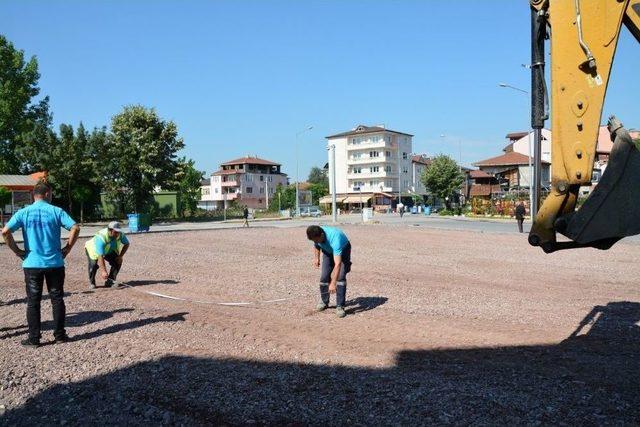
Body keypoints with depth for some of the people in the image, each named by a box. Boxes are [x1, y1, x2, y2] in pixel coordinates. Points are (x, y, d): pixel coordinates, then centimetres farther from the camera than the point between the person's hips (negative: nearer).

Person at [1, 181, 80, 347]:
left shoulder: (24, 212, 2)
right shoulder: (56, 211, -1)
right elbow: (75, 228, -11)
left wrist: (18, 251, 0)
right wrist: (67, 249, -2)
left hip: (32, 264, 1)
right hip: (55, 263, -1)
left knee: (33, 302, 8)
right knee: (57, 299, 10)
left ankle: (34, 338, 12)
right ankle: (59, 335, 14)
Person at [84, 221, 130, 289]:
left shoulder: (120, 234, -25)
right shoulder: (101, 238, -42)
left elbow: (126, 244, -4)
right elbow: (100, 256, -46)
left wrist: (120, 256, -17)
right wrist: (103, 271, -52)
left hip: (108, 251, 5)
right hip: (93, 249, -5)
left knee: (117, 262, -13)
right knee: (94, 264, -27)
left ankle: (110, 281, 1)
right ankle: (92, 283, -2)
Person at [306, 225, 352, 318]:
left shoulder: (335, 238, -45)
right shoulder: (316, 235, -26)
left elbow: (337, 264, -50)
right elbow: (316, 245, 3)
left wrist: (333, 283, -53)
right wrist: (316, 258, -6)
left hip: (343, 249, -5)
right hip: (328, 250, 5)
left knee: (341, 276, -20)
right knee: (324, 276, -3)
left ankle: (340, 306, -13)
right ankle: (324, 302, 18)